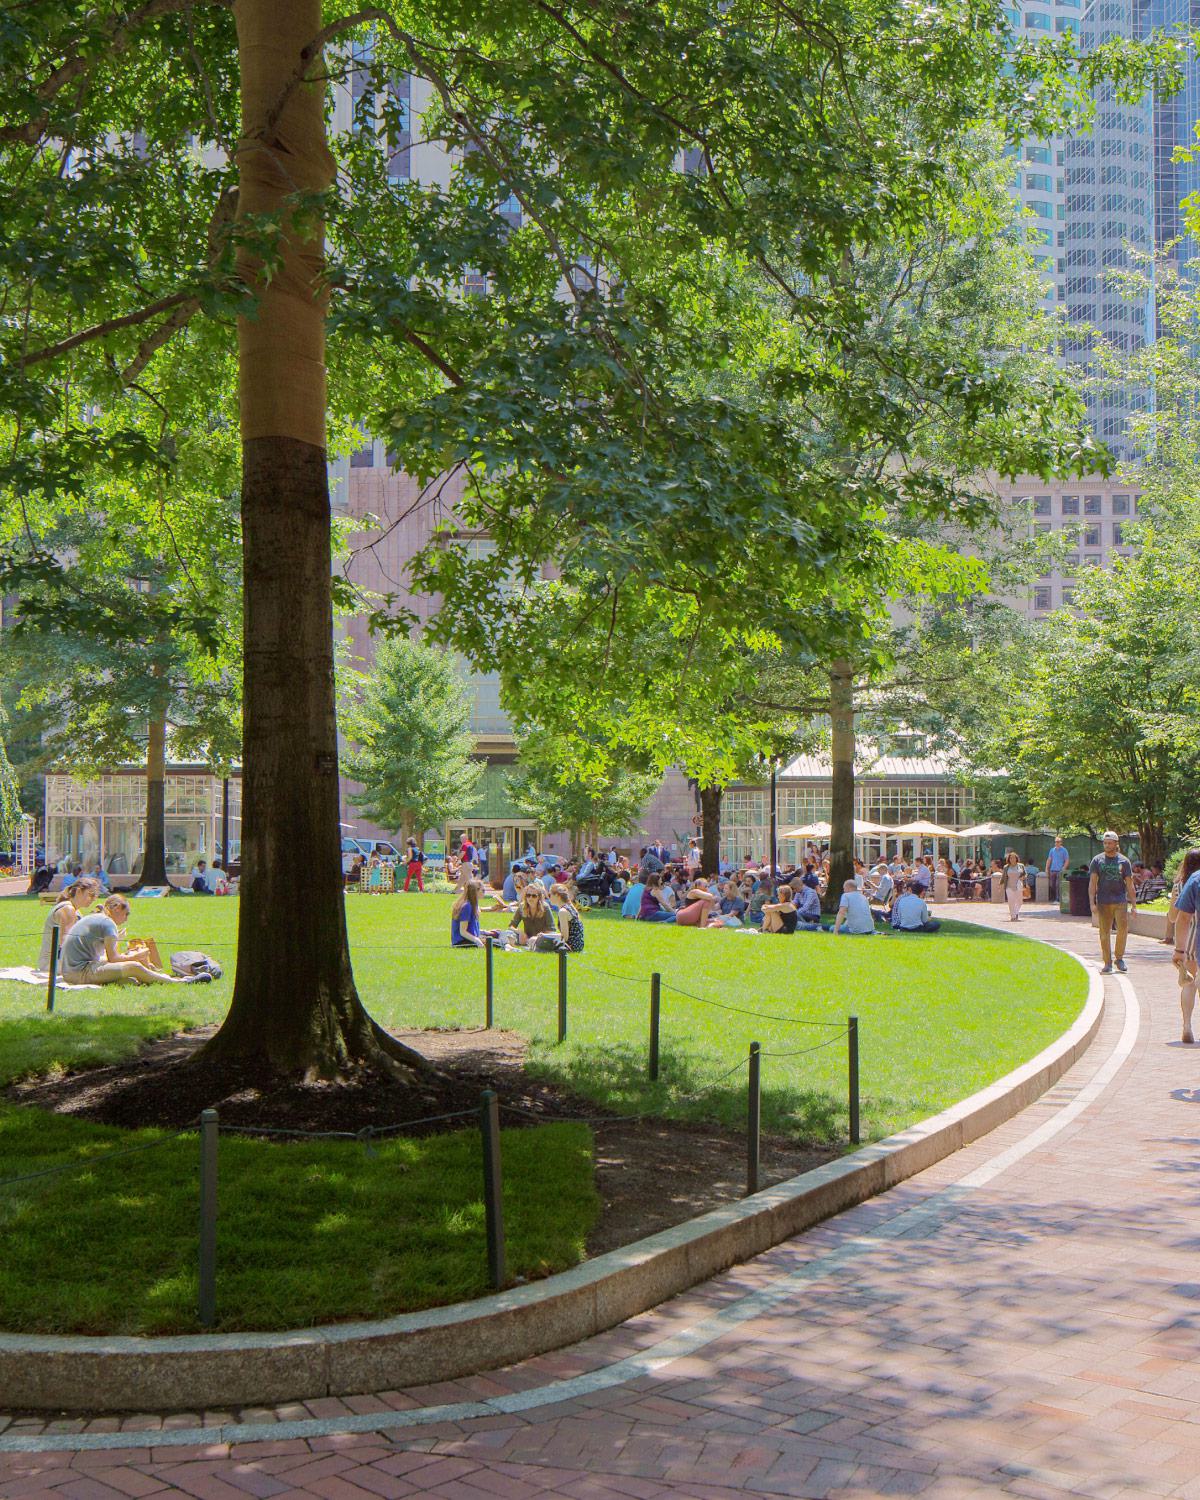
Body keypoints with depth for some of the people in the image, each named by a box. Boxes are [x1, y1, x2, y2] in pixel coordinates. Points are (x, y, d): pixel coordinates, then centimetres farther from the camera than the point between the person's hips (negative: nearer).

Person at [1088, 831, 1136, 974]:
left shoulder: (1123, 861, 7)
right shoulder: (1097, 861, 6)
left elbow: (1129, 884, 9)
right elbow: (1092, 883, 3)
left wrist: (1133, 904, 5)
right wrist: (1092, 903, -6)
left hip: (1120, 901, 0)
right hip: (1103, 902, 0)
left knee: (1123, 929, -12)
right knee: (1105, 933, 2)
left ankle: (1119, 958, 7)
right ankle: (1107, 963, 11)